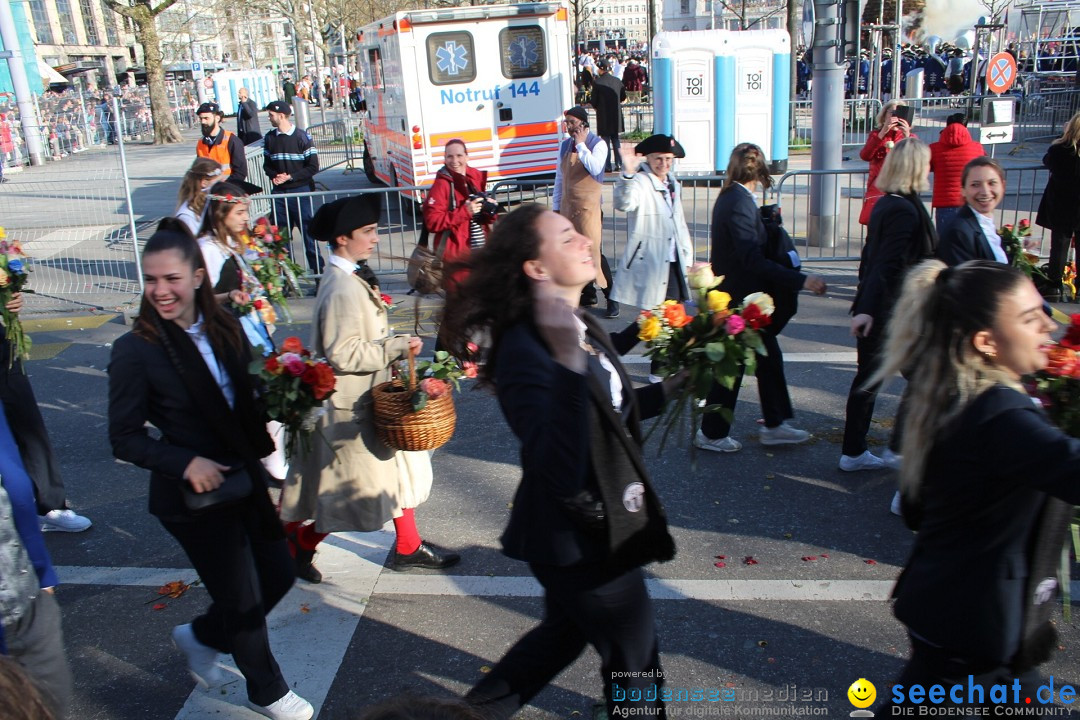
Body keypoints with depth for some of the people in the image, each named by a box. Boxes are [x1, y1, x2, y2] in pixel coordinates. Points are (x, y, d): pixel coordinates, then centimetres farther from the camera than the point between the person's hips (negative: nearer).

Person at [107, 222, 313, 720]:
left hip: (244, 478, 6)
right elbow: (124, 438, -12)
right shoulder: (135, 351, -17)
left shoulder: (225, 329, -2)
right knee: (242, 599, 9)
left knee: (278, 574, 16)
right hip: (193, 494, -5)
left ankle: (199, 636, 44)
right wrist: (186, 464, -24)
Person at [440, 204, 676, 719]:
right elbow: (562, 472, -41)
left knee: (566, 632, 29)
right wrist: (568, 363, -48)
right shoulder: (526, 351, -29)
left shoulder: (582, 328, 0)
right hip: (580, 542, -9)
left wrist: (669, 389, 7)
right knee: (635, 663, 13)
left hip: (596, 526, 9)